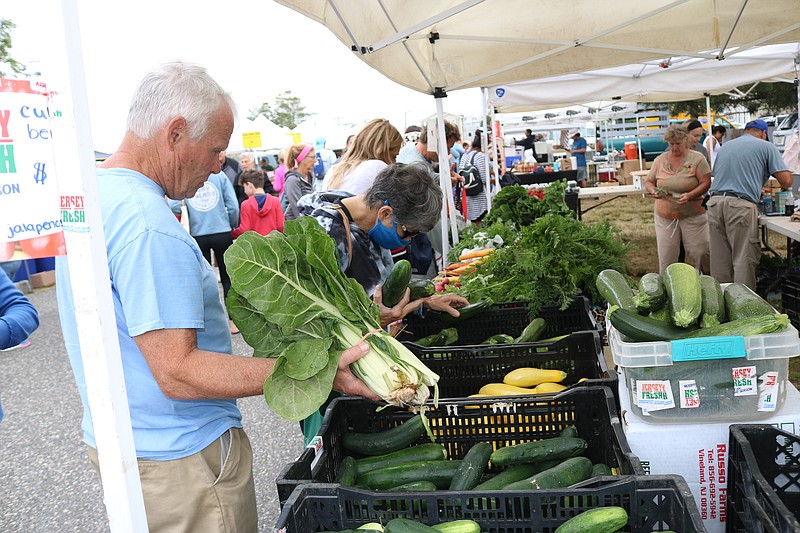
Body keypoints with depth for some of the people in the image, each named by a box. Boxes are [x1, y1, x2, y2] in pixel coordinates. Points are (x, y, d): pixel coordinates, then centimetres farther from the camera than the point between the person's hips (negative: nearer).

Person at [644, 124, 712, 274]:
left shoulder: (697, 158, -3)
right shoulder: (660, 160, 6)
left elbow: (706, 183, -7)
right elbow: (649, 182, 12)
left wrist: (690, 196, -23)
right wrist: (653, 191, -11)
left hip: (692, 215, -2)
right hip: (664, 215, 3)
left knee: (700, 252, -1)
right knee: (666, 256, 4)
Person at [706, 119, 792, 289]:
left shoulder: (724, 146, 22)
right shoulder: (766, 146, 7)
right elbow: (786, 181, 0)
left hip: (715, 202, 5)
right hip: (741, 205, -5)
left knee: (720, 261, 9)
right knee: (744, 260, -2)